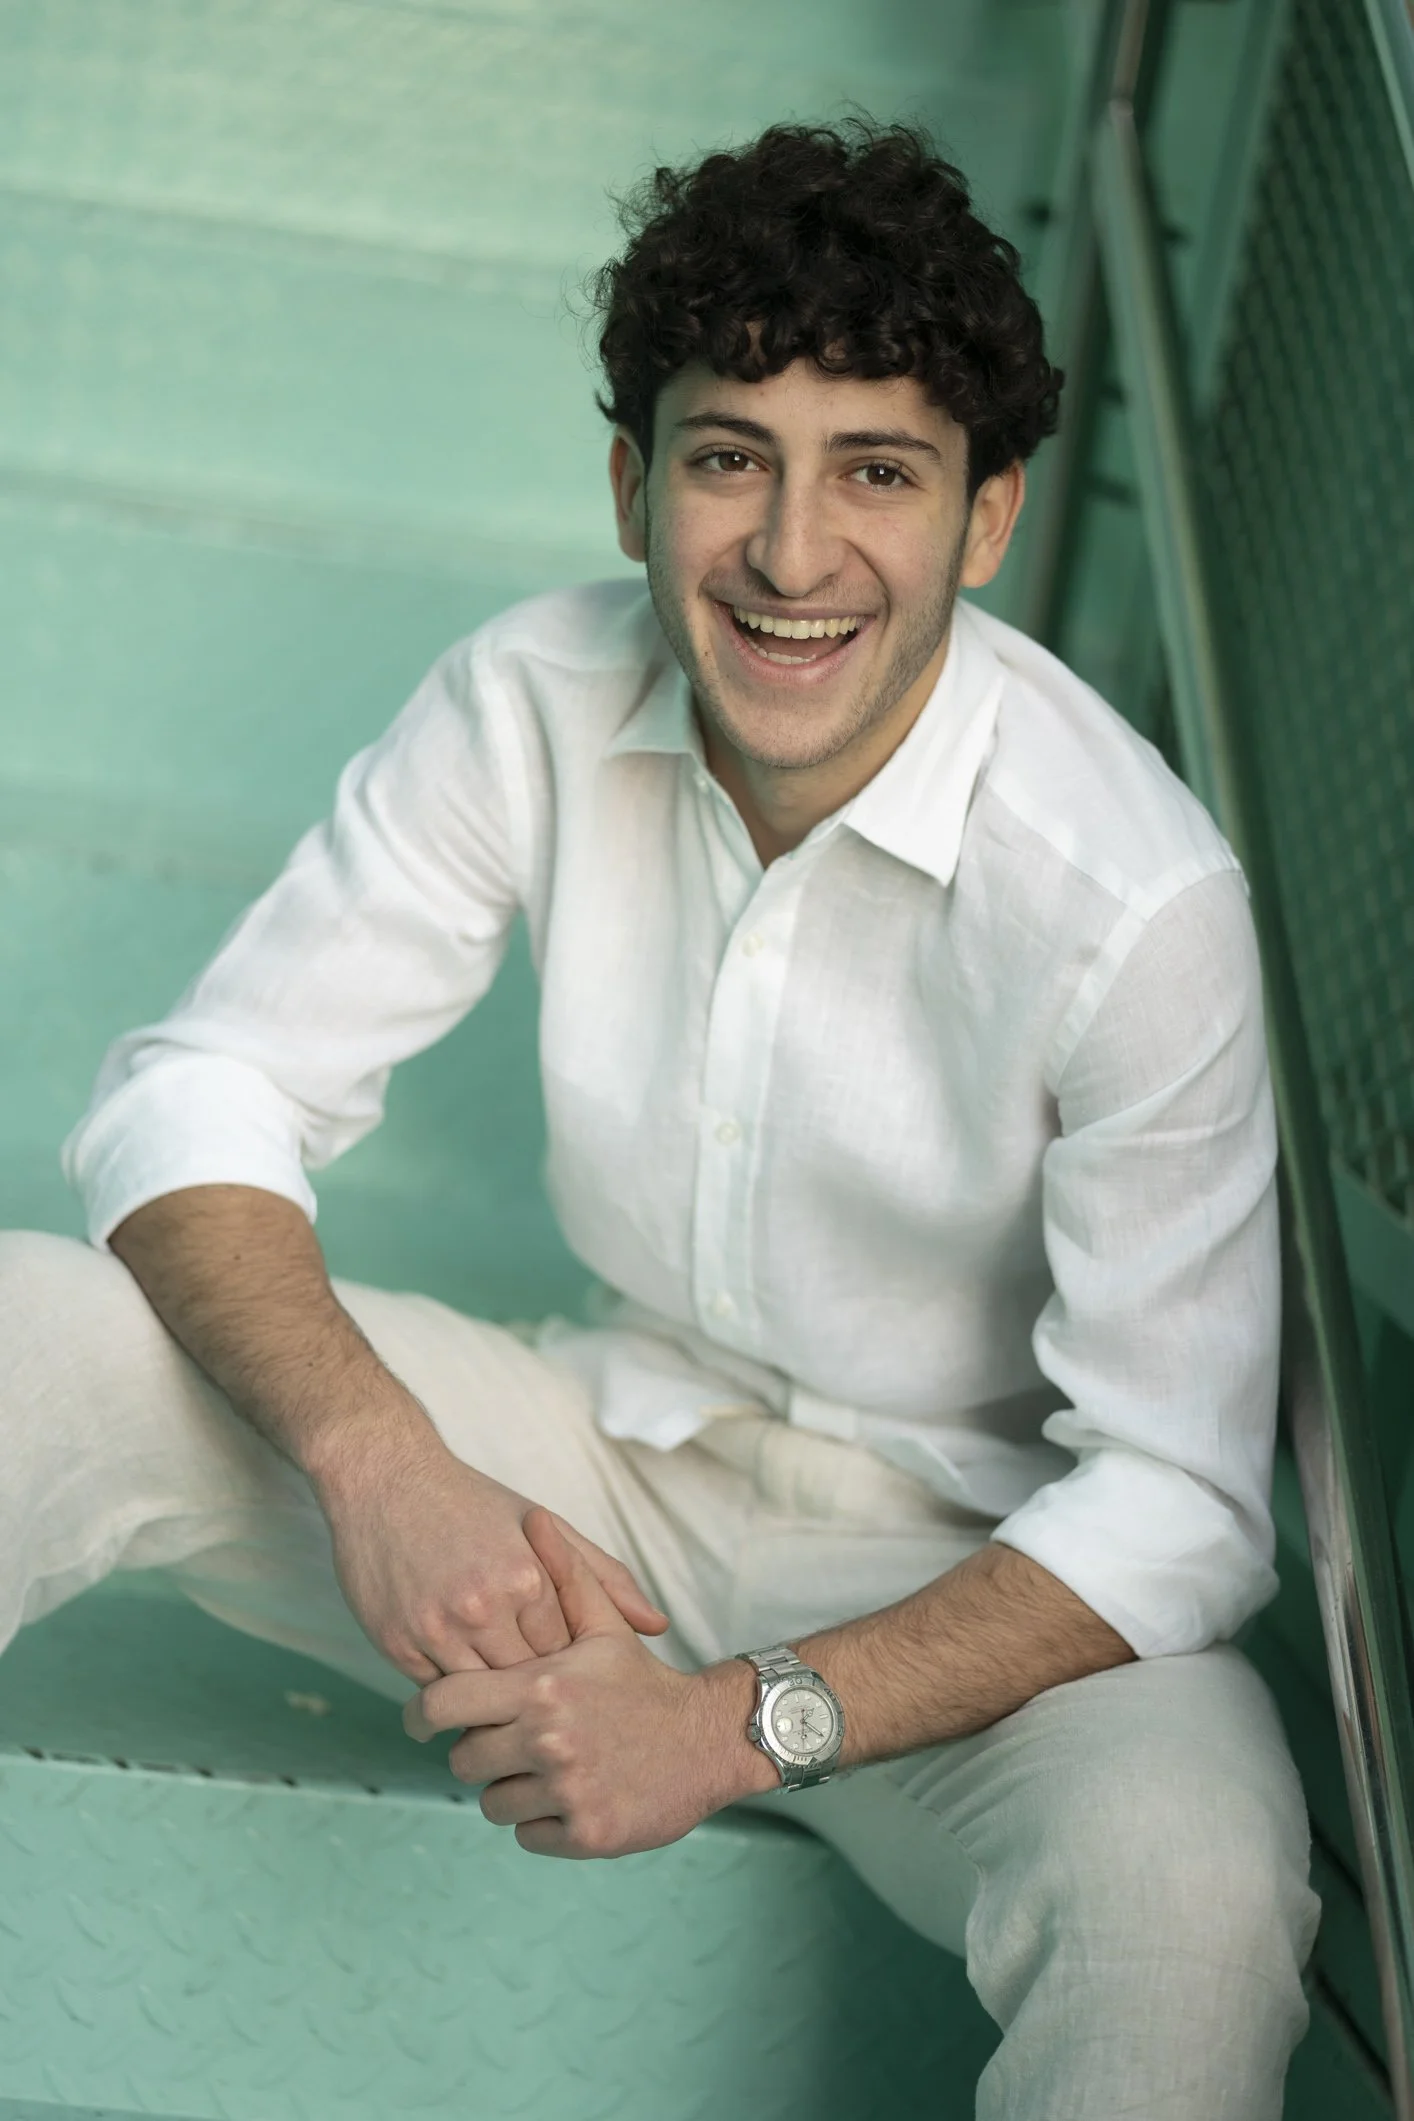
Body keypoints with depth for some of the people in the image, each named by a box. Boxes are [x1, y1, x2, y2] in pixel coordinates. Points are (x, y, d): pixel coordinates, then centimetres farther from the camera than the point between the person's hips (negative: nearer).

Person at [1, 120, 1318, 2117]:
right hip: (622, 1449, 4)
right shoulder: (537, 702, -11)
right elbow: (200, 1090, -8)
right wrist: (377, 1457, -27)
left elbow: (1179, 1501, -19)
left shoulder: (1135, 900, -23)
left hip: (964, 1569, -3)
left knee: (1190, 1891, -38)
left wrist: (751, 1723, -30)